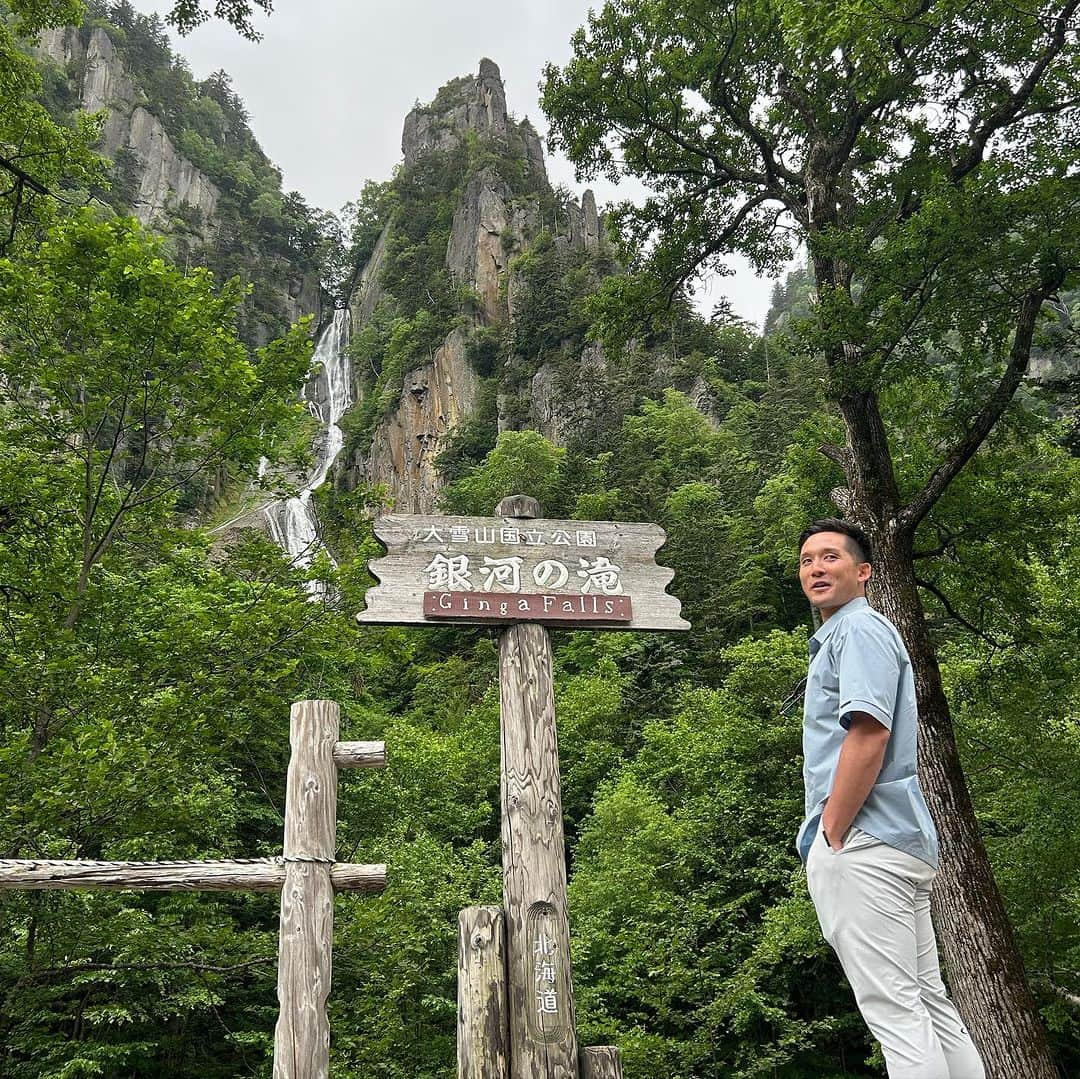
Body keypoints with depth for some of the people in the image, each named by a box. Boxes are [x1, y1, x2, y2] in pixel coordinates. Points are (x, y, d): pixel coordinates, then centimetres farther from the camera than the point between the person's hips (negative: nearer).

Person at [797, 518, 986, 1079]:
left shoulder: (860, 629, -8)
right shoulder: (836, 637, 23)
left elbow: (869, 736, -21)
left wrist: (831, 838, -17)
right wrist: (831, 840, 18)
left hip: (861, 844, -11)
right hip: (902, 842, 11)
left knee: (894, 1008, -8)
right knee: (927, 1001, 13)